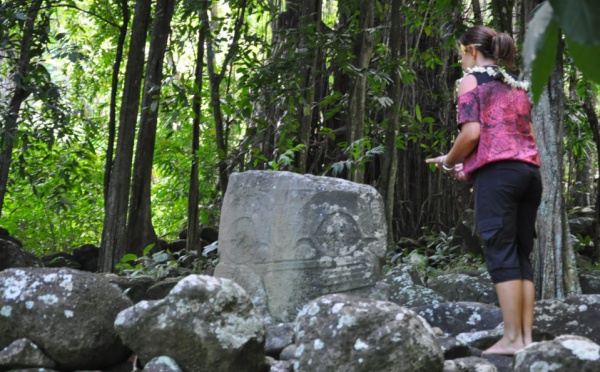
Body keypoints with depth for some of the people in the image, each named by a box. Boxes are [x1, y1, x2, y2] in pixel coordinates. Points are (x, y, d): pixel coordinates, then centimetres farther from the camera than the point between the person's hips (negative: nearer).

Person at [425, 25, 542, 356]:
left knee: (501, 254, -7)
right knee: (522, 256, 7)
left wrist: (448, 162, 8)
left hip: (496, 172, -7)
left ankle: (512, 338, -9)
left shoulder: (471, 80, 3)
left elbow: (472, 132, -10)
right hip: (530, 170, 7)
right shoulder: (517, 86, 24)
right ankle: (527, 337, 5)